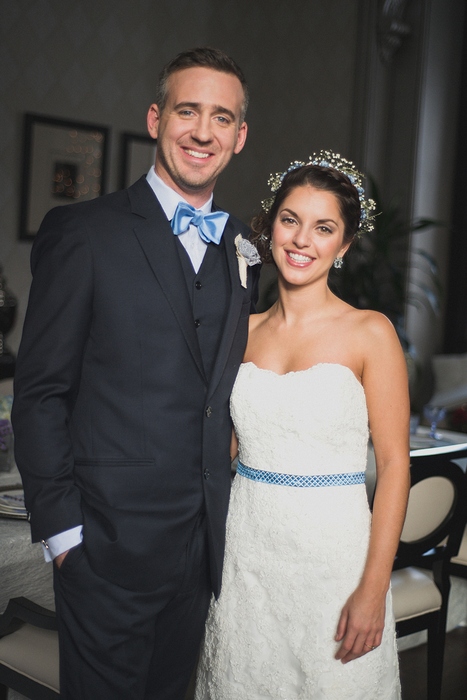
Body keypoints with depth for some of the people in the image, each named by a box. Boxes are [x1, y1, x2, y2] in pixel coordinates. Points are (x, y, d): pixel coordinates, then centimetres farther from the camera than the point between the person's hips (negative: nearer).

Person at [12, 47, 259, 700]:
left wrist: (225, 509, 6)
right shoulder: (83, 231, -8)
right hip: (109, 544, -5)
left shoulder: (242, 245, 8)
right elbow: (39, 393, -9)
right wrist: (61, 528, -12)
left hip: (205, 541, 5)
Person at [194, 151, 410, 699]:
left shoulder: (370, 333, -7)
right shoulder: (244, 330, 5)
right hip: (246, 551, 4)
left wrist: (373, 590, -13)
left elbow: (393, 463, -8)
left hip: (332, 551, -3)